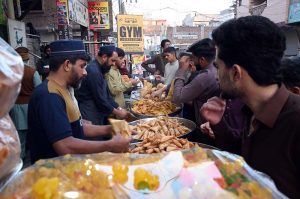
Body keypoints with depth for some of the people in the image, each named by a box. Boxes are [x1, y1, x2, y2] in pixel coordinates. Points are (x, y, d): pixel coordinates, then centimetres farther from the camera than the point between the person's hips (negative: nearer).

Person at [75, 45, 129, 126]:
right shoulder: (93, 71, -22)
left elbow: (106, 94, 13)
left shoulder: (99, 70, 10)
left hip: (98, 115, 9)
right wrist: (117, 112, -10)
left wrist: (119, 108, 6)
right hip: (90, 118, -9)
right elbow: (100, 99, -22)